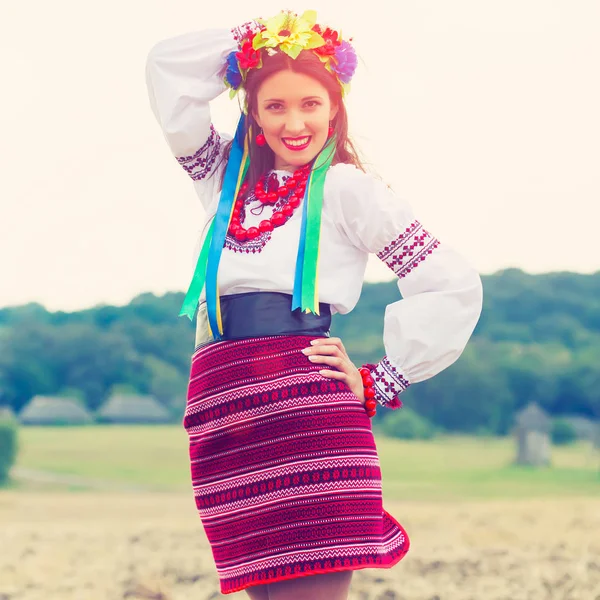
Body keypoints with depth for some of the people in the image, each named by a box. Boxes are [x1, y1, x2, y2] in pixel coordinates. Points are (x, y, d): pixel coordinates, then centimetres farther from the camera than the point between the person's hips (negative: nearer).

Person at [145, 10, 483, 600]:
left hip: (307, 406, -5)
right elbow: (168, 66, 24)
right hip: (220, 411, 5)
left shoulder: (348, 190, 5)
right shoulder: (227, 179, 22)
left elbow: (456, 287, -1)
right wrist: (249, 43, 18)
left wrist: (381, 381, -1)